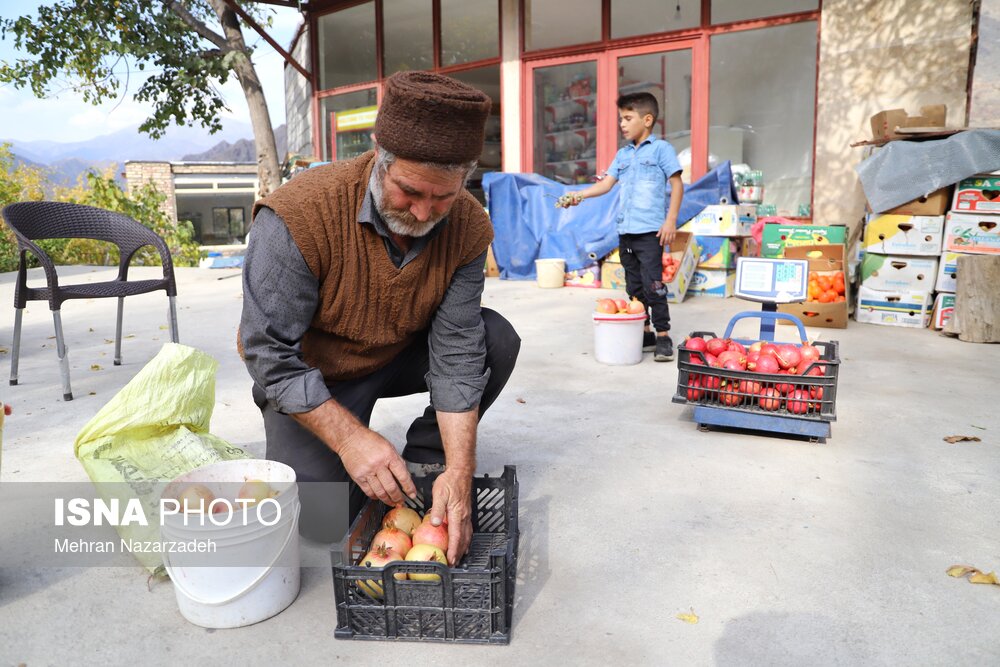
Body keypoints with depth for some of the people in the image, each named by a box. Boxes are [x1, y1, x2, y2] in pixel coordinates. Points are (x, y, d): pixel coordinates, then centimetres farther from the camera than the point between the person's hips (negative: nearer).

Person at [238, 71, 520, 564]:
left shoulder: (467, 227, -18)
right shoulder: (299, 214, -31)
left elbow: (458, 352, -20)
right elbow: (270, 354, -26)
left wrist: (460, 471, -27)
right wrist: (350, 437, -32)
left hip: (398, 357, 4)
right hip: (312, 379, -3)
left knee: (496, 339, -18)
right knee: (324, 517, -20)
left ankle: (424, 459, 2)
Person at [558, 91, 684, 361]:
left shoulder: (661, 148, -1)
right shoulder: (623, 154, 16)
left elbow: (677, 184, -4)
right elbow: (607, 183, 11)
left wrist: (671, 220, -12)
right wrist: (579, 194, -5)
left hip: (650, 230, -7)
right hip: (625, 229, 7)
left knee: (652, 284, -8)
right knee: (634, 286, 10)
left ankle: (663, 336, 2)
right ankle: (643, 333, 20)